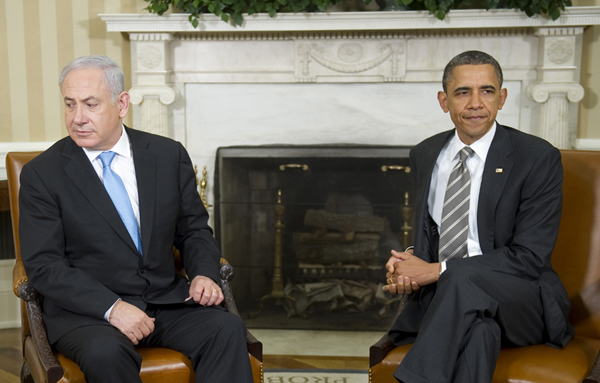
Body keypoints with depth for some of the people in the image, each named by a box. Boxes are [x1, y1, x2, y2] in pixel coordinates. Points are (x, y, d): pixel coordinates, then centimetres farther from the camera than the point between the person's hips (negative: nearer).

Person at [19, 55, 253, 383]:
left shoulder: (168, 155, 7)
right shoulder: (41, 174, -2)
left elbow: (194, 230, 15)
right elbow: (43, 264, -8)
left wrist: (203, 274, -7)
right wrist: (111, 307, -21)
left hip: (166, 301, 3)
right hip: (85, 310, -2)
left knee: (227, 328, -25)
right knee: (104, 352, -35)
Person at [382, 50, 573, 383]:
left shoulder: (538, 158, -6)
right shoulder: (424, 155, 11)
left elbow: (528, 257, -11)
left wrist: (438, 270, -15)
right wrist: (409, 259, -5)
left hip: (520, 300, -2)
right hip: (441, 296, 3)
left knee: (463, 276, -36)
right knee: (478, 328, -34)